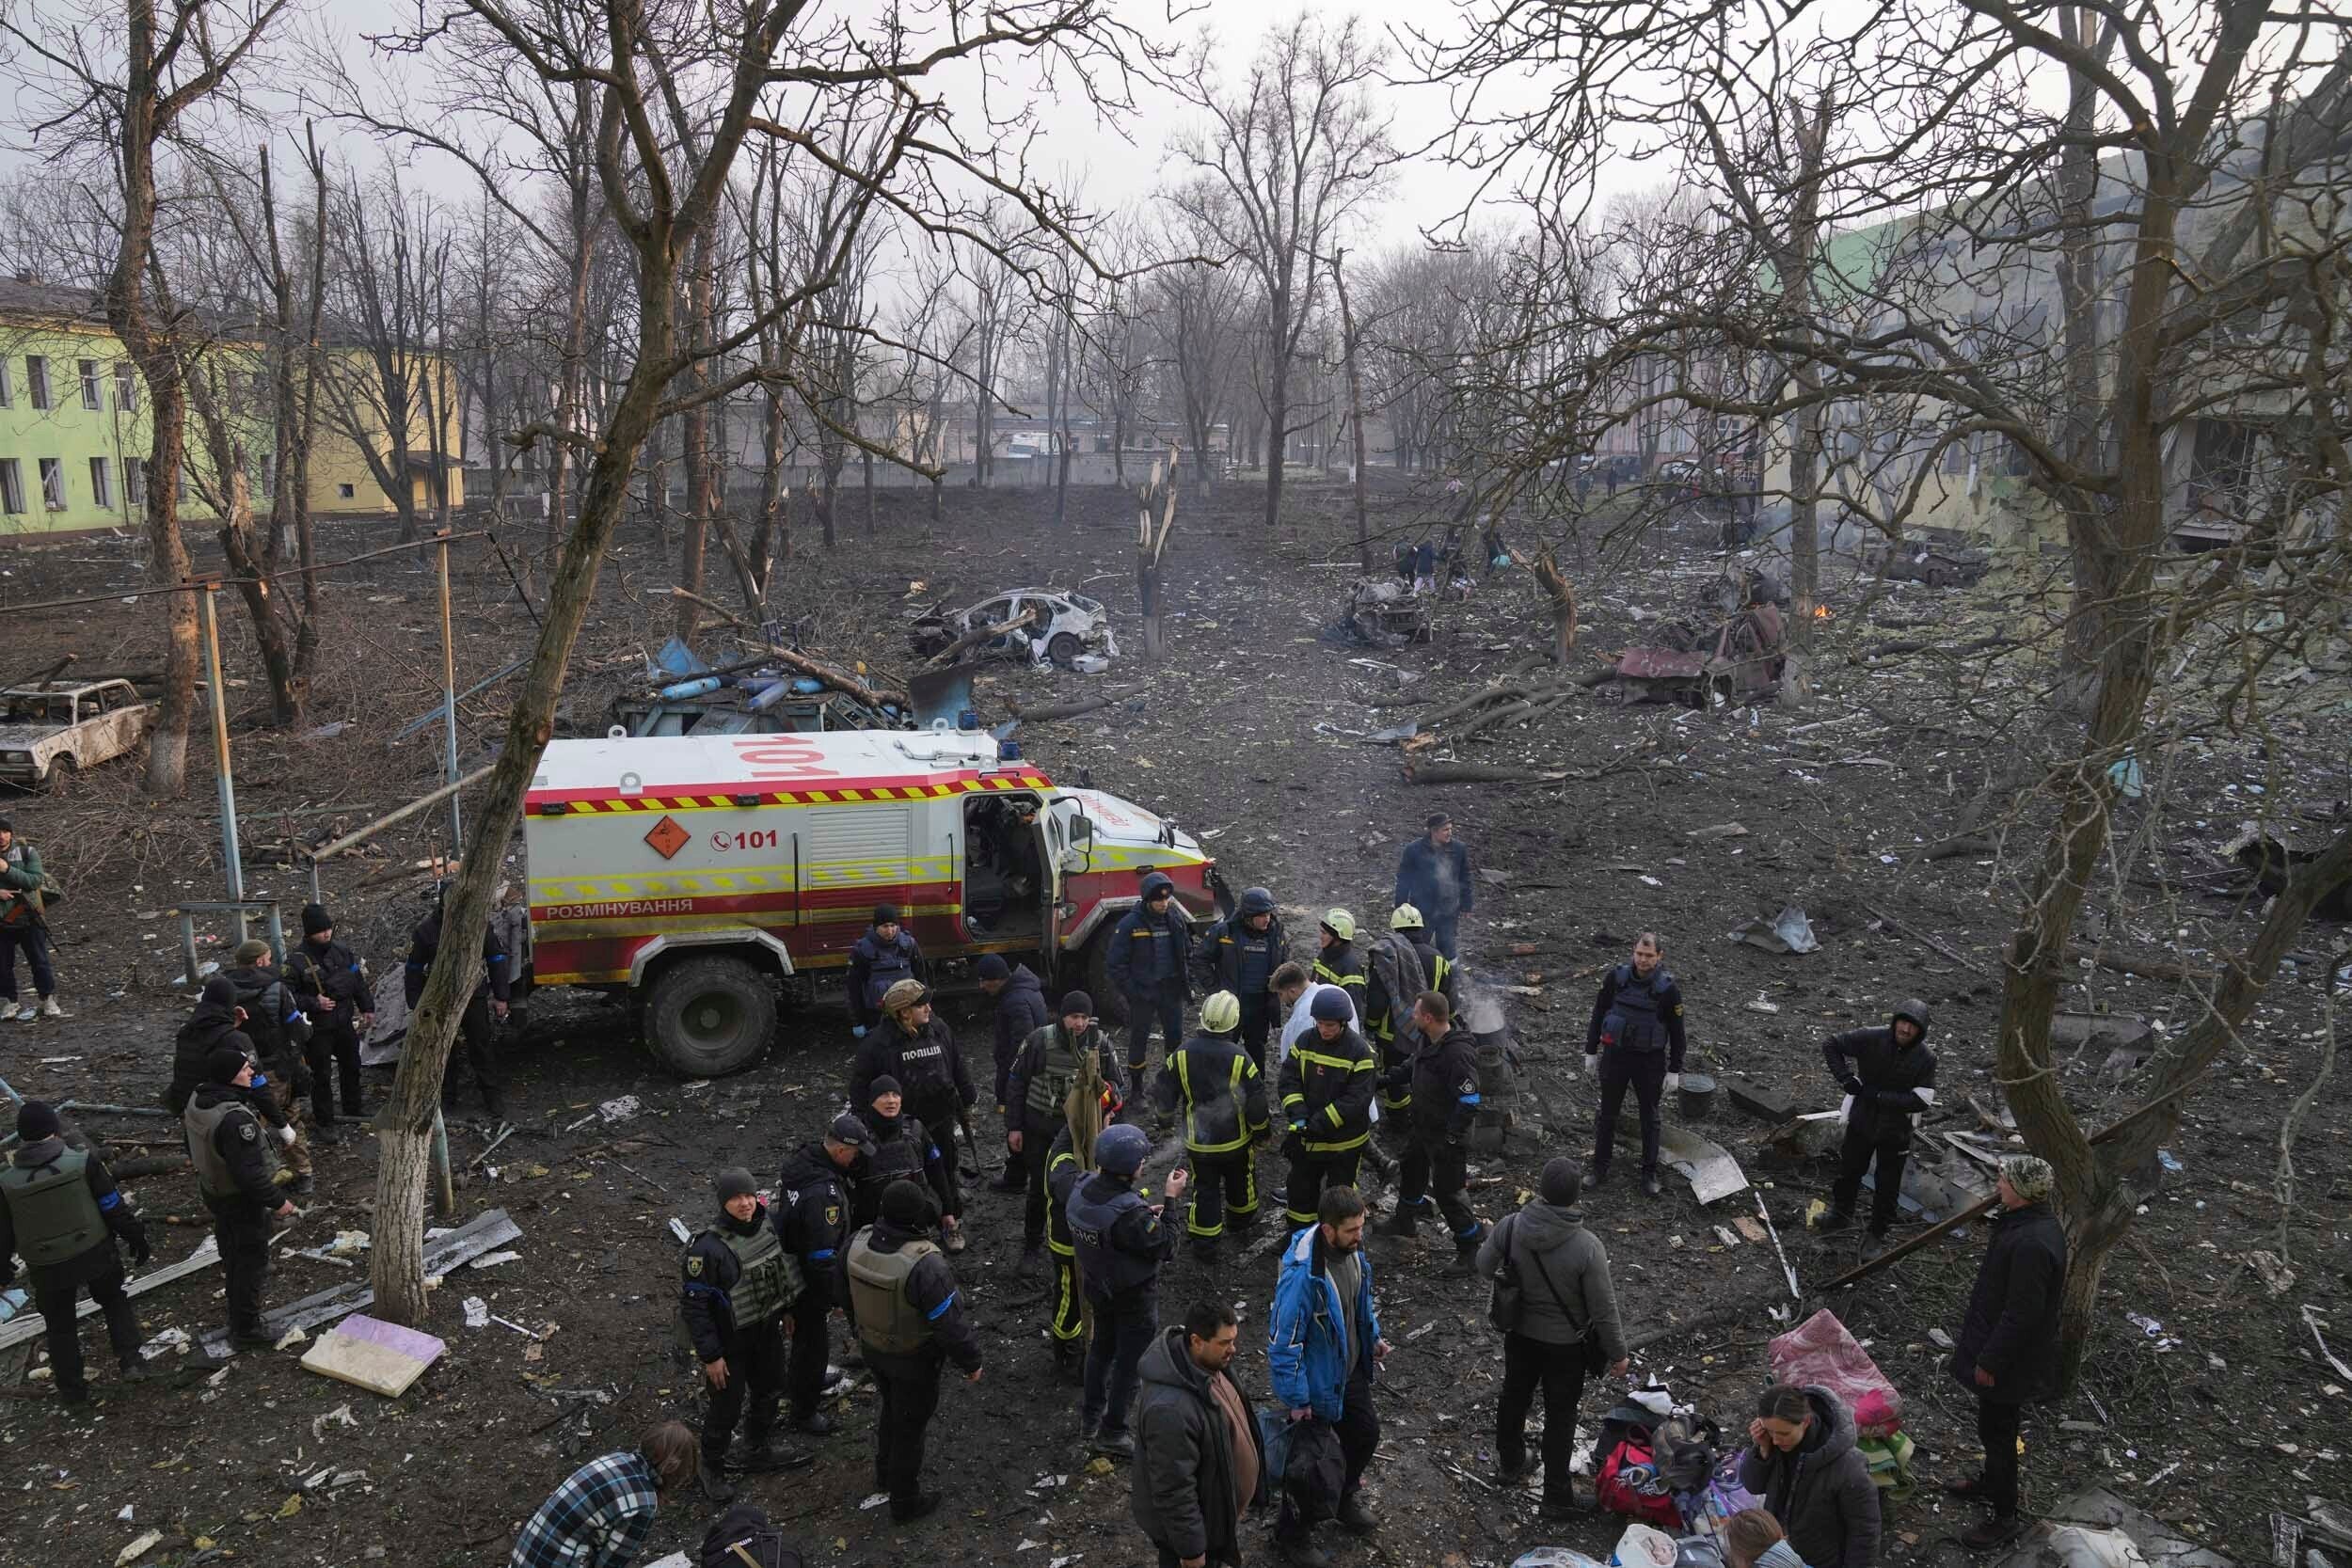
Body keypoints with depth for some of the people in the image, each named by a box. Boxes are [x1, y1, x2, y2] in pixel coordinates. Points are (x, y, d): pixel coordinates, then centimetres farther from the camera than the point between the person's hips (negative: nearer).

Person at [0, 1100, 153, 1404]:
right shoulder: (84, 1163, -15)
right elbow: (114, 1208, -8)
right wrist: (136, 1238, 6)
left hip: (47, 1268, 1)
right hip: (95, 1254, -1)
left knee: (60, 1326, 20)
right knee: (114, 1300, 24)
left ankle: (72, 1390, 30)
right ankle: (130, 1361, 13)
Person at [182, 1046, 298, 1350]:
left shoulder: (196, 1100, -6)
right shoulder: (235, 1119, -35)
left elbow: (193, 1146, 12)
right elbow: (250, 1172, -32)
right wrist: (276, 1202, -20)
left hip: (211, 1187, 10)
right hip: (240, 1199, -9)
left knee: (233, 1253, 26)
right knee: (251, 1259, 6)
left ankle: (237, 1317, 45)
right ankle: (246, 1330, 18)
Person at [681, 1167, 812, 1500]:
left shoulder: (769, 1223, -11)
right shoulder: (707, 1247, -30)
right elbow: (693, 1304, -23)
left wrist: (786, 1310, 16)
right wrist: (710, 1355, -19)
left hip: (768, 1329, 6)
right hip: (730, 1341, -6)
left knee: (770, 1390, 23)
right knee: (726, 1406, 9)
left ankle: (761, 1450, 48)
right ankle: (712, 1468, 35)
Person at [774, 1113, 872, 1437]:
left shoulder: (798, 1159, -9)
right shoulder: (823, 1194, -37)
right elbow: (823, 1256, -31)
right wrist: (835, 1297, -19)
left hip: (788, 1262, 9)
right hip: (808, 1283, -9)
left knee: (804, 1333, 31)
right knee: (813, 1342, 12)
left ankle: (797, 1382, 56)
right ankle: (804, 1412, 30)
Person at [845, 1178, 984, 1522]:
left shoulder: (859, 1242, -17)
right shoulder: (925, 1265, -36)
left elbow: (847, 1294, 4)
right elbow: (950, 1323, -27)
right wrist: (971, 1361, -12)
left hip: (873, 1349, 6)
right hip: (914, 1359, -6)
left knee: (892, 1409, 30)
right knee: (909, 1426, 15)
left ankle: (885, 1472, 52)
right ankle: (904, 1501, 33)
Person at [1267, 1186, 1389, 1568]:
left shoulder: (1352, 1249, -12)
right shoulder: (1301, 1274, -37)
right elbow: (1284, 1340, -28)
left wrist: (1373, 1336, 12)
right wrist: (1296, 1400, -21)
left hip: (1352, 1370, 8)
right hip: (1317, 1382, -8)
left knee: (1365, 1435, 27)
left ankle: (1345, 1498, 55)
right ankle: (1292, 1534, 36)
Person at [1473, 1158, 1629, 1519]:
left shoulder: (1510, 1227, -21)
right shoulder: (1587, 1247, -30)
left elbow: (1484, 1268, -4)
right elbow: (1604, 1309, -20)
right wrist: (1618, 1354, -5)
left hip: (1520, 1334, 3)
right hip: (1565, 1344, -3)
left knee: (1514, 1396, 25)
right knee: (1560, 1415, 15)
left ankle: (1511, 1464, 49)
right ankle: (1557, 1497, 29)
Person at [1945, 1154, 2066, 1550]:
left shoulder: (2031, 1243, -34)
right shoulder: (2035, 1221, -2)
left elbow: (2021, 1315, -28)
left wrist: (1990, 1361, -19)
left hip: (2010, 1360, -10)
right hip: (2006, 1349, 10)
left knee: (1996, 1430, 6)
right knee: (1995, 1425, 27)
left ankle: (2005, 1517, 22)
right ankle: (1991, 1483, 47)